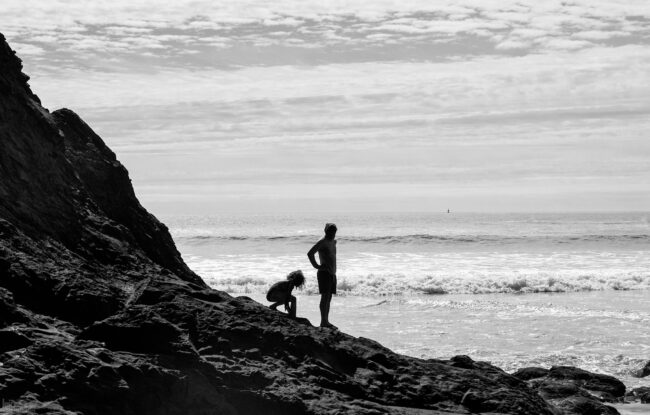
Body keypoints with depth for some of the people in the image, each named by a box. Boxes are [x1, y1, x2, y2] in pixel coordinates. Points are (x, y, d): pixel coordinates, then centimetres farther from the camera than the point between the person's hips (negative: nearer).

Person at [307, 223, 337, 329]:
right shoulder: (322, 242, -10)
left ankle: (326, 321, 14)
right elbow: (310, 253, -20)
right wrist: (316, 265, -16)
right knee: (325, 296, -11)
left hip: (332, 273, 9)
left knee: (329, 298, 10)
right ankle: (323, 321, -13)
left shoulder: (333, 242, 17)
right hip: (324, 272, -9)